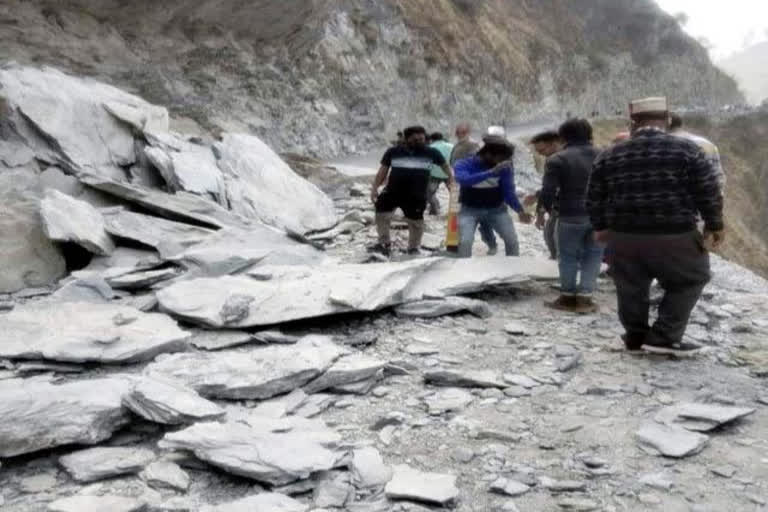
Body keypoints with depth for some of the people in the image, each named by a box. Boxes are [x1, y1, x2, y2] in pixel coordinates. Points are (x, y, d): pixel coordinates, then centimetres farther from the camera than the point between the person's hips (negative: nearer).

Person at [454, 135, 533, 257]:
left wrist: (519, 210, -27)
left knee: (512, 239, -6)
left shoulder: (505, 167, -11)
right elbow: (463, 180, -40)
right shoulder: (464, 164, -20)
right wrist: (491, 172, -50)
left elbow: (509, 191, -9)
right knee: (465, 241, -18)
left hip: (497, 209, 2)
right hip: (470, 210, -2)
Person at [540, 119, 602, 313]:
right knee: (593, 256, 11)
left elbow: (548, 190, -12)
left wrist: (546, 208, 4)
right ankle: (584, 297, 11)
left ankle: (568, 297, 16)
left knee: (569, 257, 9)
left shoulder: (558, 159, -8)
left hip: (571, 216, -4)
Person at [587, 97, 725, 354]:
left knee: (631, 287, 18)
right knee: (688, 283, 15)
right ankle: (664, 337, 11)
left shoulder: (609, 156, 4)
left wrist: (600, 227, 21)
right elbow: (709, 193, -2)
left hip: (624, 235, 3)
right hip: (675, 236, -3)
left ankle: (635, 336, 30)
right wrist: (714, 225, 10)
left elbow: (595, 198, 9)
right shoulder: (687, 150, -4)